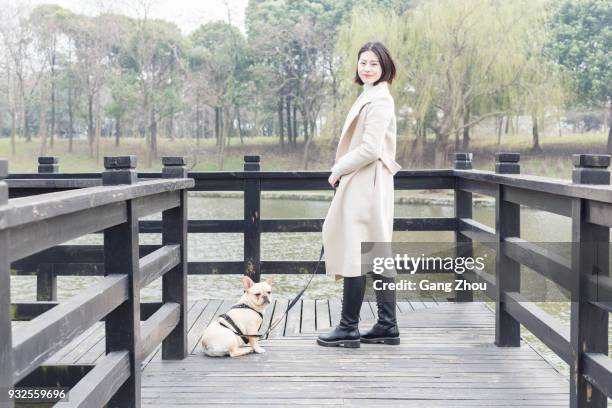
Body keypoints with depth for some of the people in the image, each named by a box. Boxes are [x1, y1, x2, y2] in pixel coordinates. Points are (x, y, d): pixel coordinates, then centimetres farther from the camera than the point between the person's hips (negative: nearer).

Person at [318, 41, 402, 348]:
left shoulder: (379, 100, -13)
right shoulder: (369, 96, 19)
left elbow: (370, 149, -21)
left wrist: (338, 170, -9)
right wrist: (342, 171, 11)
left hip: (365, 185, -10)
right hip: (363, 184, 10)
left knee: (354, 252, -6)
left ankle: (349, 328, 1)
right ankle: (387, 326, 15)